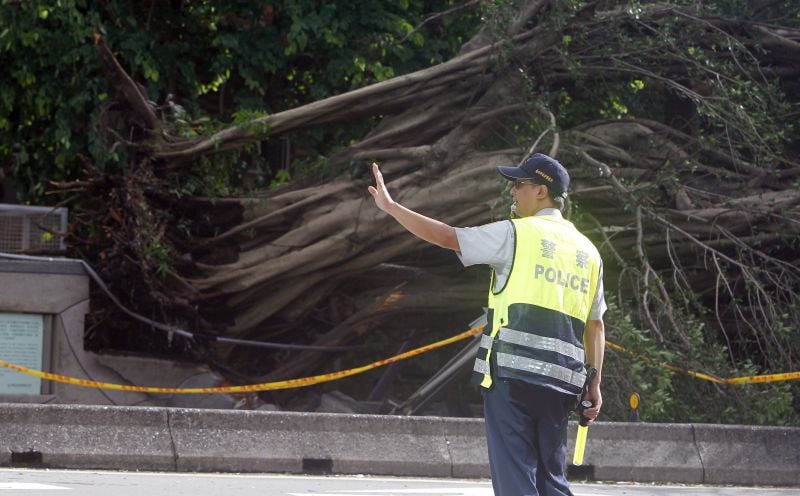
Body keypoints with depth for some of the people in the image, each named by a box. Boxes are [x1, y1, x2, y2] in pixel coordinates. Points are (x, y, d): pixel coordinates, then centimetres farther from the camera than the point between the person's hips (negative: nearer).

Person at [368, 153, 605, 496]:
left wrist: (390, 207, 7)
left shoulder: (517, 234, -1)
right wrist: (594, 383, 20)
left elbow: (446, 237, -2)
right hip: (562, 380, 6)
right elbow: (595, 325, 17)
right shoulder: (588, 252, 17)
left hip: (512, 372, -6)